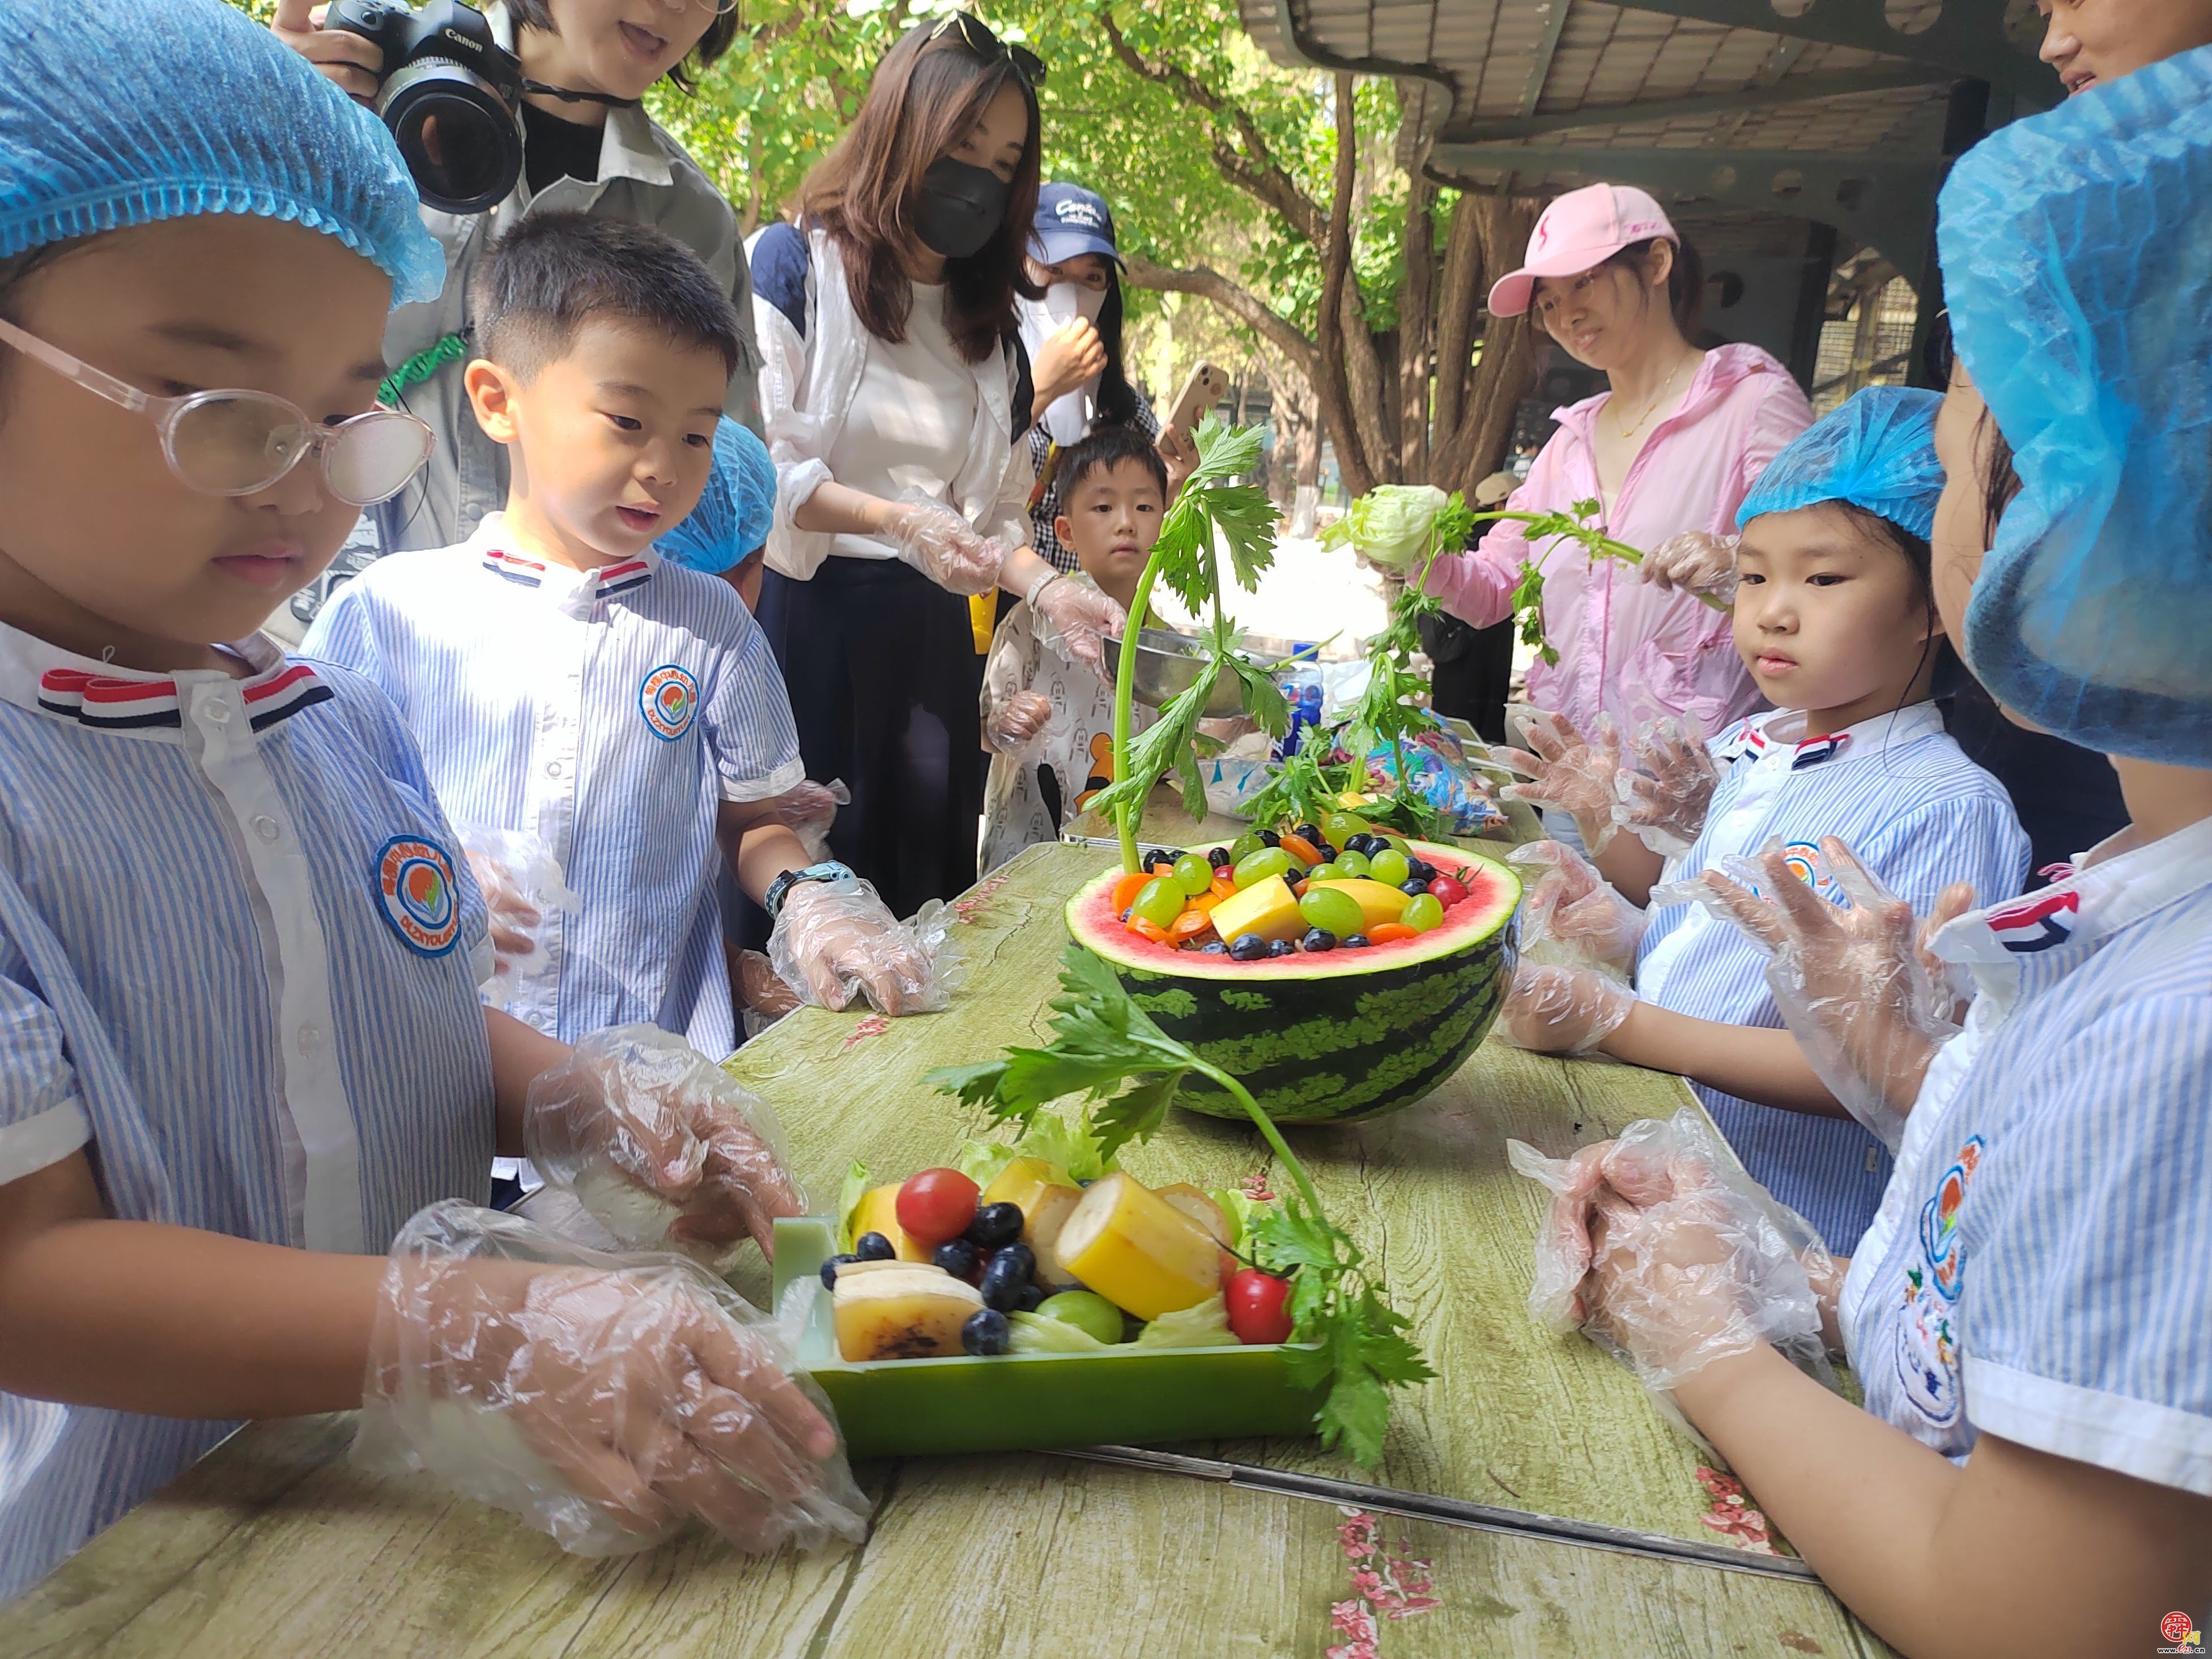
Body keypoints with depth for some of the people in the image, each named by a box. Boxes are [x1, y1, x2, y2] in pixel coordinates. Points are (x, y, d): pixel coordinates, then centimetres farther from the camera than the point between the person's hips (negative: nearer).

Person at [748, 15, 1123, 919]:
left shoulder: (989, 326, 15)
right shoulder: (794, 266, -2)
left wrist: (1048, 589, 0)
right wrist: (895, 520, -21)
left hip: (930, 637, 5)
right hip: (803, 616, -5)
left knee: (927, 882, 8)